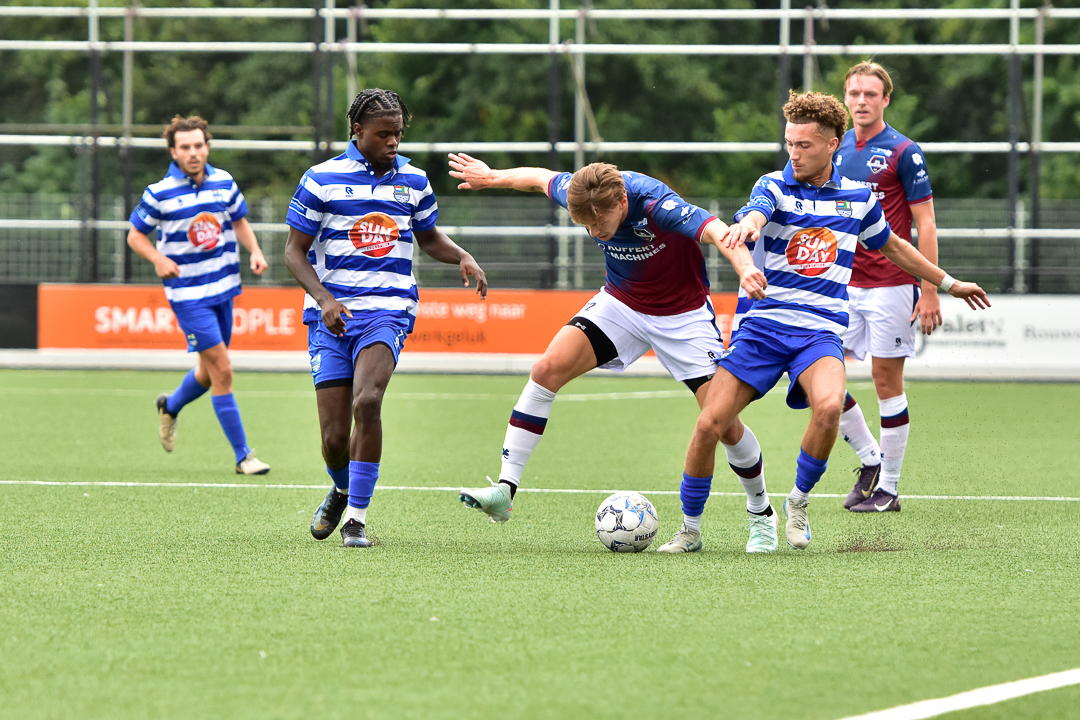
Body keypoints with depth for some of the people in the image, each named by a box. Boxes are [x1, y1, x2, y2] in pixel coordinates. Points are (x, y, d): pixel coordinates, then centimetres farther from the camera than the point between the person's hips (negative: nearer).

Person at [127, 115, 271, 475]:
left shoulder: (224, 183, 3)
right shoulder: (160, 193, -9)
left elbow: (239, 220, 18)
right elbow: (135, 234, 0)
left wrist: (255, 251, 0)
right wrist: (159, 259, -18)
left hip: (223, 288, 5)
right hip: (188, 293, -5)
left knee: (209, 373, 15)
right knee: (222, 369, -12)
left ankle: (170, 407, 47)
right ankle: (242, 455, -6)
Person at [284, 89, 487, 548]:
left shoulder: (413, 181, 10)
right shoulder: (322, 180, 0)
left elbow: (428, 238, 26)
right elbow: (294, 252, 2)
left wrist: (462, 257, 4)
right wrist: (324, 299, -14)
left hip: (387, 309, 1)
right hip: (331, 314, -1)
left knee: (367, 401, -27)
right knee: (334, 436, -4)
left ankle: (356, 518, -20)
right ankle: (341, 489, 33)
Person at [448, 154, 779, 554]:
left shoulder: (654, 203, -34)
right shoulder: (582, 194, -18)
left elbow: (716, 232, -48)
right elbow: (540, 178, 5)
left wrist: (745, 267, -67)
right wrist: (491, 177, 19)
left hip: (682, 315, -4)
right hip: (621, 305, 4)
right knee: (548, 370, -17)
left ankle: (760, 514, 18)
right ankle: (505, 489, -14)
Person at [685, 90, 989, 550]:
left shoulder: (858, 198, 9)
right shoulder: (775, 186, 0)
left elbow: (891, 246, 28)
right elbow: (754, 217, -25)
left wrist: (948, 283, 36)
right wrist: (748, 225, -51)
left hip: (820, 332, 1)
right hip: (763, 323, -1)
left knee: (828, 407, -31)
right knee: (710, 424, -12)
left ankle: (798, 500, -7)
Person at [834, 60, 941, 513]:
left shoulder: (903, 153, -8)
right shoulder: (838, 149, 10)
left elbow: (925, 225, -8)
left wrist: (930, 292, -13)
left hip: (890, 285, -6)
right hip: (844, 286, 6)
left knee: (887, 383, -1)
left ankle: (888, 489, 7)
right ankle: (870, 459, 18)